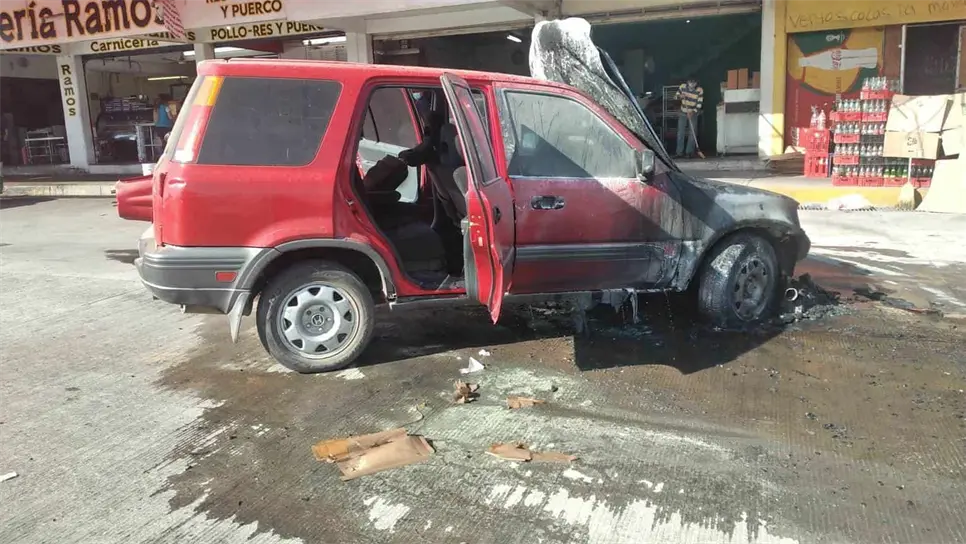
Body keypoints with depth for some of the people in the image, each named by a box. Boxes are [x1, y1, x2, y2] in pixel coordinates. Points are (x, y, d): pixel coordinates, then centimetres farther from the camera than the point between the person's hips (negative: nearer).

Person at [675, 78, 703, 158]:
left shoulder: (700, 90, -16)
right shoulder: (682, 87, -10)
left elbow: (699, 104, -15)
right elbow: (675, 97, 1)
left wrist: (693, 112, -28)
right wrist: (680, 96, -22)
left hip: (693, 114, -1)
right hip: (683, 113, 1)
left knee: (692, 133, -4)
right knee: (680, 132, -2)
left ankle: (690, 151, 2)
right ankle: (679, 151, 4)